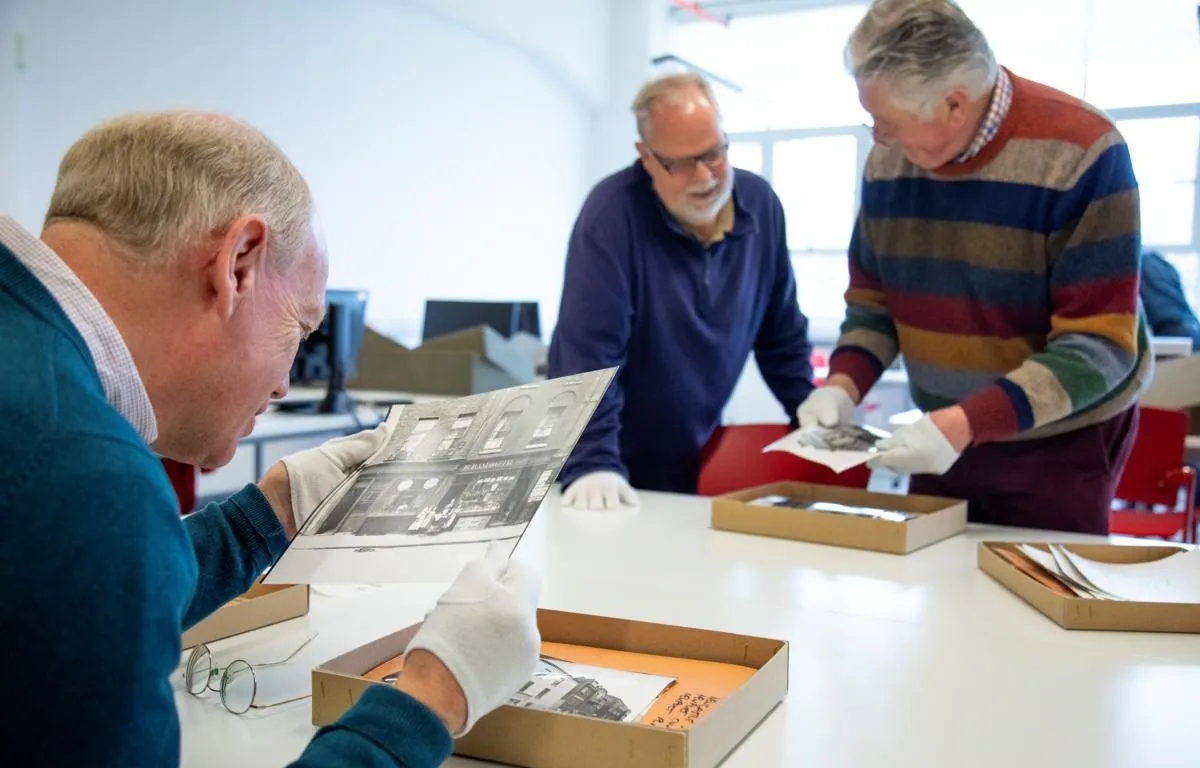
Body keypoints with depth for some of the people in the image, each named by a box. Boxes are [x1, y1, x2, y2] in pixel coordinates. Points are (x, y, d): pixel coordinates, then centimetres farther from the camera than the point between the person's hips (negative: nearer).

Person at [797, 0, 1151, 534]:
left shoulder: (1078, 153, -21)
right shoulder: (888, 158, -4)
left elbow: (1100, 345, -23)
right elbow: (873, 296, 7)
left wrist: (965, 425, -32)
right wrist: (843, 384, -12)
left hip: (1062, 442, -5)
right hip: (946, 433, 5)